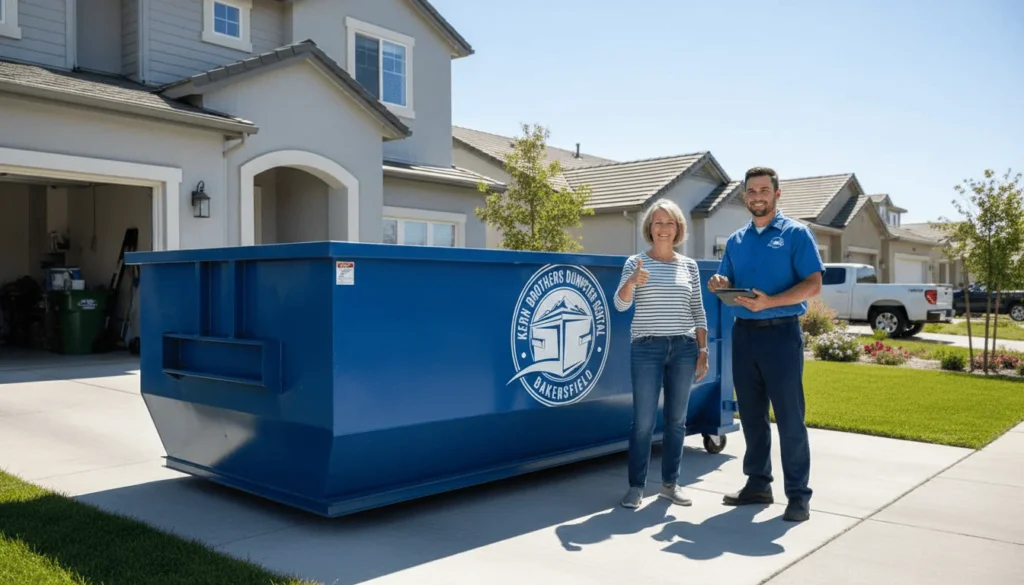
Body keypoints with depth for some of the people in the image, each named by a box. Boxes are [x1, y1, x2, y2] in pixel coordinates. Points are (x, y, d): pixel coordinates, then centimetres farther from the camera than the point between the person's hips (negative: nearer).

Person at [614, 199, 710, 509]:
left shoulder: (689, 265, 9)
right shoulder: (636, 262, 1)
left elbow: (698, 311, 11)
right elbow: (620, 304, -10)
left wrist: (703, 350, 5)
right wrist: (633, 281, -30)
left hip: (684, 348, 3)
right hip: (646, 348, -3)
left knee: (677, 419, 9)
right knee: (643, 421, -2)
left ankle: (670, 483, 21)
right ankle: (636, 486, 9)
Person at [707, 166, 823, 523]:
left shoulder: (796, 233, -1)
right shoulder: (736, 240, 14)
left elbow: (813, 285, -9)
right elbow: (729, 286, 19)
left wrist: (770, 301, -22)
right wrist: (720, 285, -5)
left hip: (781, 333, -5)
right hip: (743, 333, 5)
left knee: (789, 417, -2)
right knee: (751, 415, 10)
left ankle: (798, 494, 6)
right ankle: (758, 484, 21)